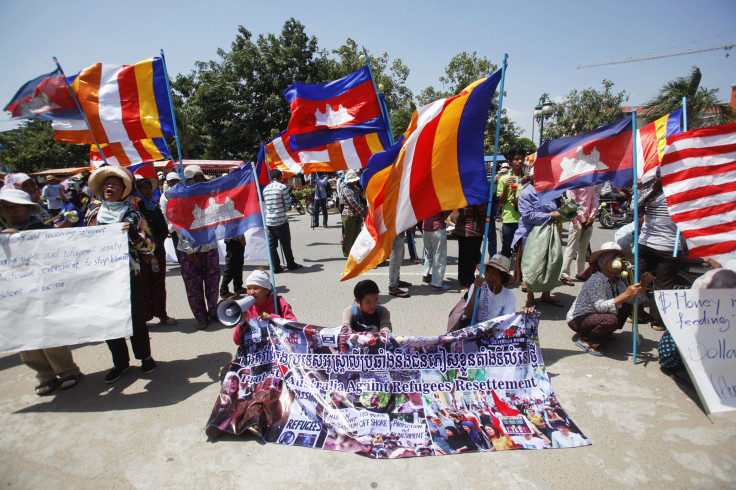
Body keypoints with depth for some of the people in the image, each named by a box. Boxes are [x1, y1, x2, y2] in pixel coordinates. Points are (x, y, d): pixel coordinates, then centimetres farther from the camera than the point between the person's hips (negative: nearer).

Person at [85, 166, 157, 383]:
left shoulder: (133, 214, -2)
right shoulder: (93, 209, 8)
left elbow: (150, 246, -8)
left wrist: (134, 235, -25)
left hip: (128, 274, -4)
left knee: (134, 317, 5)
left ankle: (145, 355, 24)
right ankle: (120, 361, 24)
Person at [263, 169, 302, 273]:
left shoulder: (266, 189, 9)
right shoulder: (282, 187, -8)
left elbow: (265, 204, 13)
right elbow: (288, 203, -6)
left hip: (269, 220, 5)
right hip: (281, 220, -5)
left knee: (272, 244, 8)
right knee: (286, 243, 7)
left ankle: (276, 267, 10)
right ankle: (291, 265, 17)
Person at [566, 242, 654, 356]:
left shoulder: (617, 280, 3)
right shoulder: (597, 281, -25)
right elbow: (601, 307, -36)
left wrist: (643, 285, -14)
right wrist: (625, 295, -39)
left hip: (596, 315, 9)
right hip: (577, 320, -9)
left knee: (627, 307, 3)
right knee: (611, 320, -33)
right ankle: (583, 339, -8)